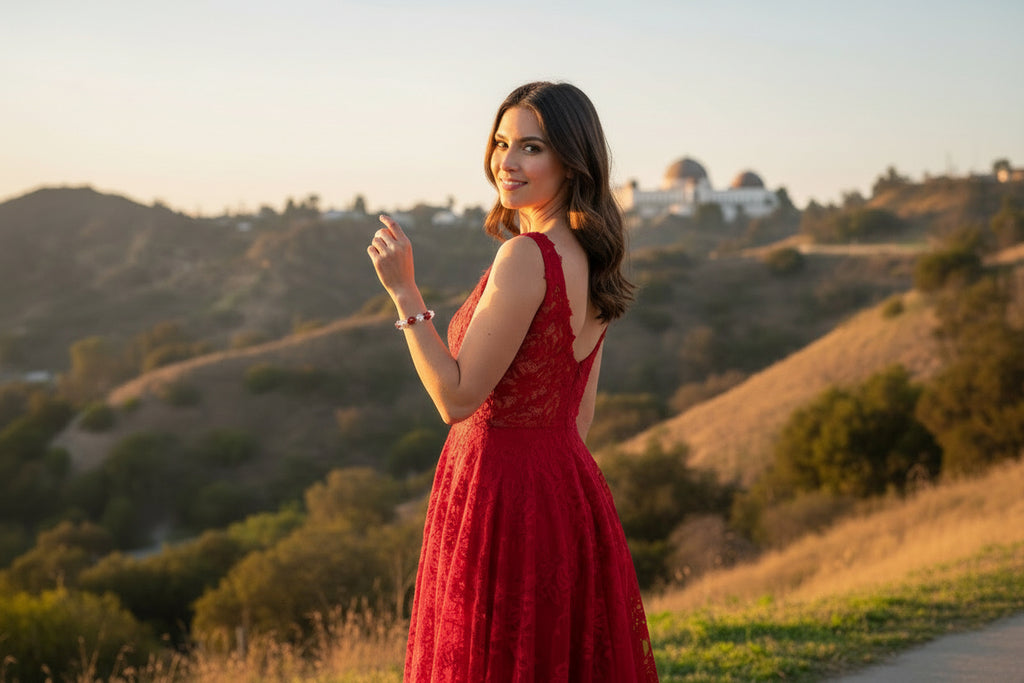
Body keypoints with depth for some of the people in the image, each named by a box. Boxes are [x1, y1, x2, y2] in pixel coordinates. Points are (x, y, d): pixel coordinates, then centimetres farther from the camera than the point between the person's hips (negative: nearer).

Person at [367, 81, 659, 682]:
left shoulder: (526, 256, -19)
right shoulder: (588, 259, 9)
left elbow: (459, 397, -19)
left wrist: (405, 292, -17)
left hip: (503, 492, -9)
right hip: (572, 491, 9)